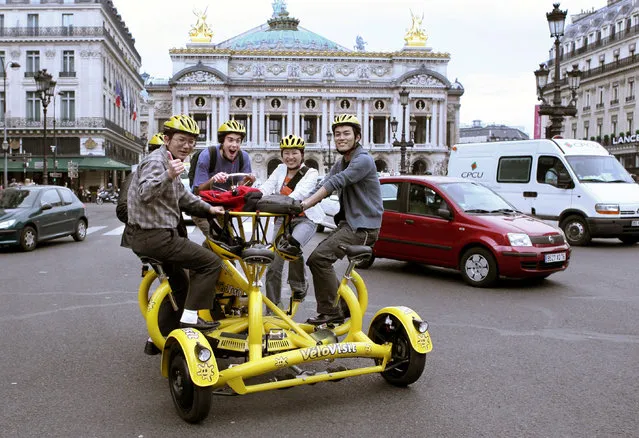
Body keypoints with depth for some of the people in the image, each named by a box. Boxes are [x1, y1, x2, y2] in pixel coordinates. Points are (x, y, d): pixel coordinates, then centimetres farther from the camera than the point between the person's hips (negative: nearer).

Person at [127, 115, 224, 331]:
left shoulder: (169, 161, 19)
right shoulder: (156, 161, -15)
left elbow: (182, 195, 26)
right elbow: (145, 193, -33)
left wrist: (208, 208, 15)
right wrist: (168, 176, -49)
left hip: (143, 235, 11)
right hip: (155, 236, -11)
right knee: (211, 262, -10)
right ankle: (190, 316, -9)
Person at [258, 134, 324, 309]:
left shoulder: (310, 173, -6)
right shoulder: (280, 170, 8)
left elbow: (301, 193, -26)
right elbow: (267, 187, -8)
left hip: (305, 219, -4)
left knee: (292, 245, -33)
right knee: (274, 262, -3)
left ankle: (299, 286, -8)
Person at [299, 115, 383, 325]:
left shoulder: (363, 160, -13)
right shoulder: (340, 164, 17)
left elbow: (335, 183, -24)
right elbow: (322, 185, 5)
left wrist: (306, 203, -30)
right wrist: (299, 205, -11)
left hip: (363, 226, -9)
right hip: (348, 223, 10)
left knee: (319, 258, -21)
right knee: (316, 260, 8)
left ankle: (330, 312, -12)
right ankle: (344, 305, 18)